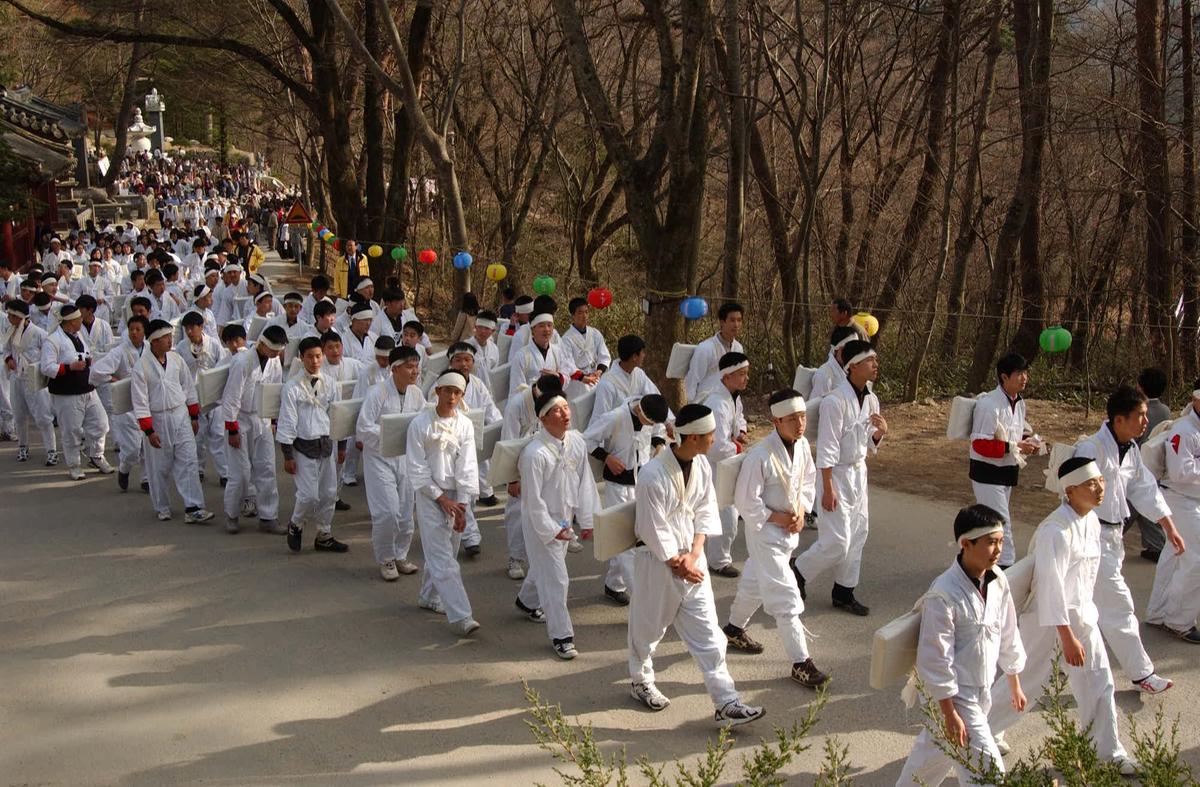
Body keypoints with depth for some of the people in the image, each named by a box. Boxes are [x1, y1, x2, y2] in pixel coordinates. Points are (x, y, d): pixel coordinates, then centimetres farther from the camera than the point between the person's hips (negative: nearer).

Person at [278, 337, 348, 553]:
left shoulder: (330, 384, 5)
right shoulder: (292, 387, -9)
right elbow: (287, 422, -8)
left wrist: (342, 445, 13)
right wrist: (288, 455, -10)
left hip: (327, 444, 5)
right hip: (304, 446, -5)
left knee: (329, 493, 9)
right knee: (309, 494, -10)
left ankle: (324, 536, 23)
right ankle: (295, 525, 19)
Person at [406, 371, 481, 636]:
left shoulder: (465, 425, 1)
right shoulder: (420, 424, -8)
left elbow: (467, 467, -2)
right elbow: (416, 468, -8)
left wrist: (462, 506, -10)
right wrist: (441, 498, -12)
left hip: (456, 496, 4)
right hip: (429, 495, -4)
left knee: (443, 551, 14)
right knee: (442, 558, -10)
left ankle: (428, 596, 37)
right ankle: (460, 617, -15)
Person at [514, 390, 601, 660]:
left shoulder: (576, 441, -7)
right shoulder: (534, 453, -27)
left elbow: (585, 481, 2)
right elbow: (533, 499, -21)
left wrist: (587, 518, 2)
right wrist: (551, 530, -17)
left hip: (565, 518, 7)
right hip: (541, 522, -7)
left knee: (544, 567, 26)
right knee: (555, 578, -4)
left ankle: (527, 601, 53)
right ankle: (561, 635, 7)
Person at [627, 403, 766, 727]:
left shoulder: (701, 466, -3)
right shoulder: (653, 476, -25)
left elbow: (705, 512, 3)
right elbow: (655, 532, -20)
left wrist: (694, 555, -8)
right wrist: (678, 564, -12)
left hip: (691, 559, 6)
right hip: (658, 562, -6)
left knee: (708, 634, 3)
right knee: (649, 626, 14)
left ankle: (726, 704, 5)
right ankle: (641, 682, 40)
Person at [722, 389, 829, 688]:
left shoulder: (802, 445, -5)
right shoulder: (760, 456, -26)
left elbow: (808, 481, 11)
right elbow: (746, 502, -20)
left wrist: (801, 511, -4)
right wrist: (780, 519, -16)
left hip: (790, 529, 7)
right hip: (765, 531, -7)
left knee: (756, 583, 25)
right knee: (786, 597, -7)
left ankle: (735, 629, 47)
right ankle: (801, 662, 0)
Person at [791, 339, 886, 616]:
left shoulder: (871, 400, 4)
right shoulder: (835, 401, -20)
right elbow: (827, 448, -19)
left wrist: (880, 432, -8)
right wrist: (828, 488, -19)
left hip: (859, 473, 8)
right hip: (837, 475, -8)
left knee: (857, 536, 13)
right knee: (836, 543, -6)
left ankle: (844, 592, 25)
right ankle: (797, 571, 17)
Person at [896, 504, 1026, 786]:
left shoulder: (998, 581, -3)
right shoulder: (944, 594, -25)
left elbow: (1008, 636, 12)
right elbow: (936, 658, -21)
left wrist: (1015, 685, 20)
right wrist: (950, 714, -19)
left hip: (981, 691, 7)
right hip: (955, 694, -7)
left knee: (937, 751, 24)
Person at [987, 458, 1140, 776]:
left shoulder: (1091, 521, 1)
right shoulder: (1056, 531, -26)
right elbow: (1051, 586, -26)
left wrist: (1086, 609, 18)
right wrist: (1067, 637, -24)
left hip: (1081, 615, 8)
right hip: (1048, 618, -8)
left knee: (1098, 682, 11)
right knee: (1025, 680, 4)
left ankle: (1108, 751, 26)